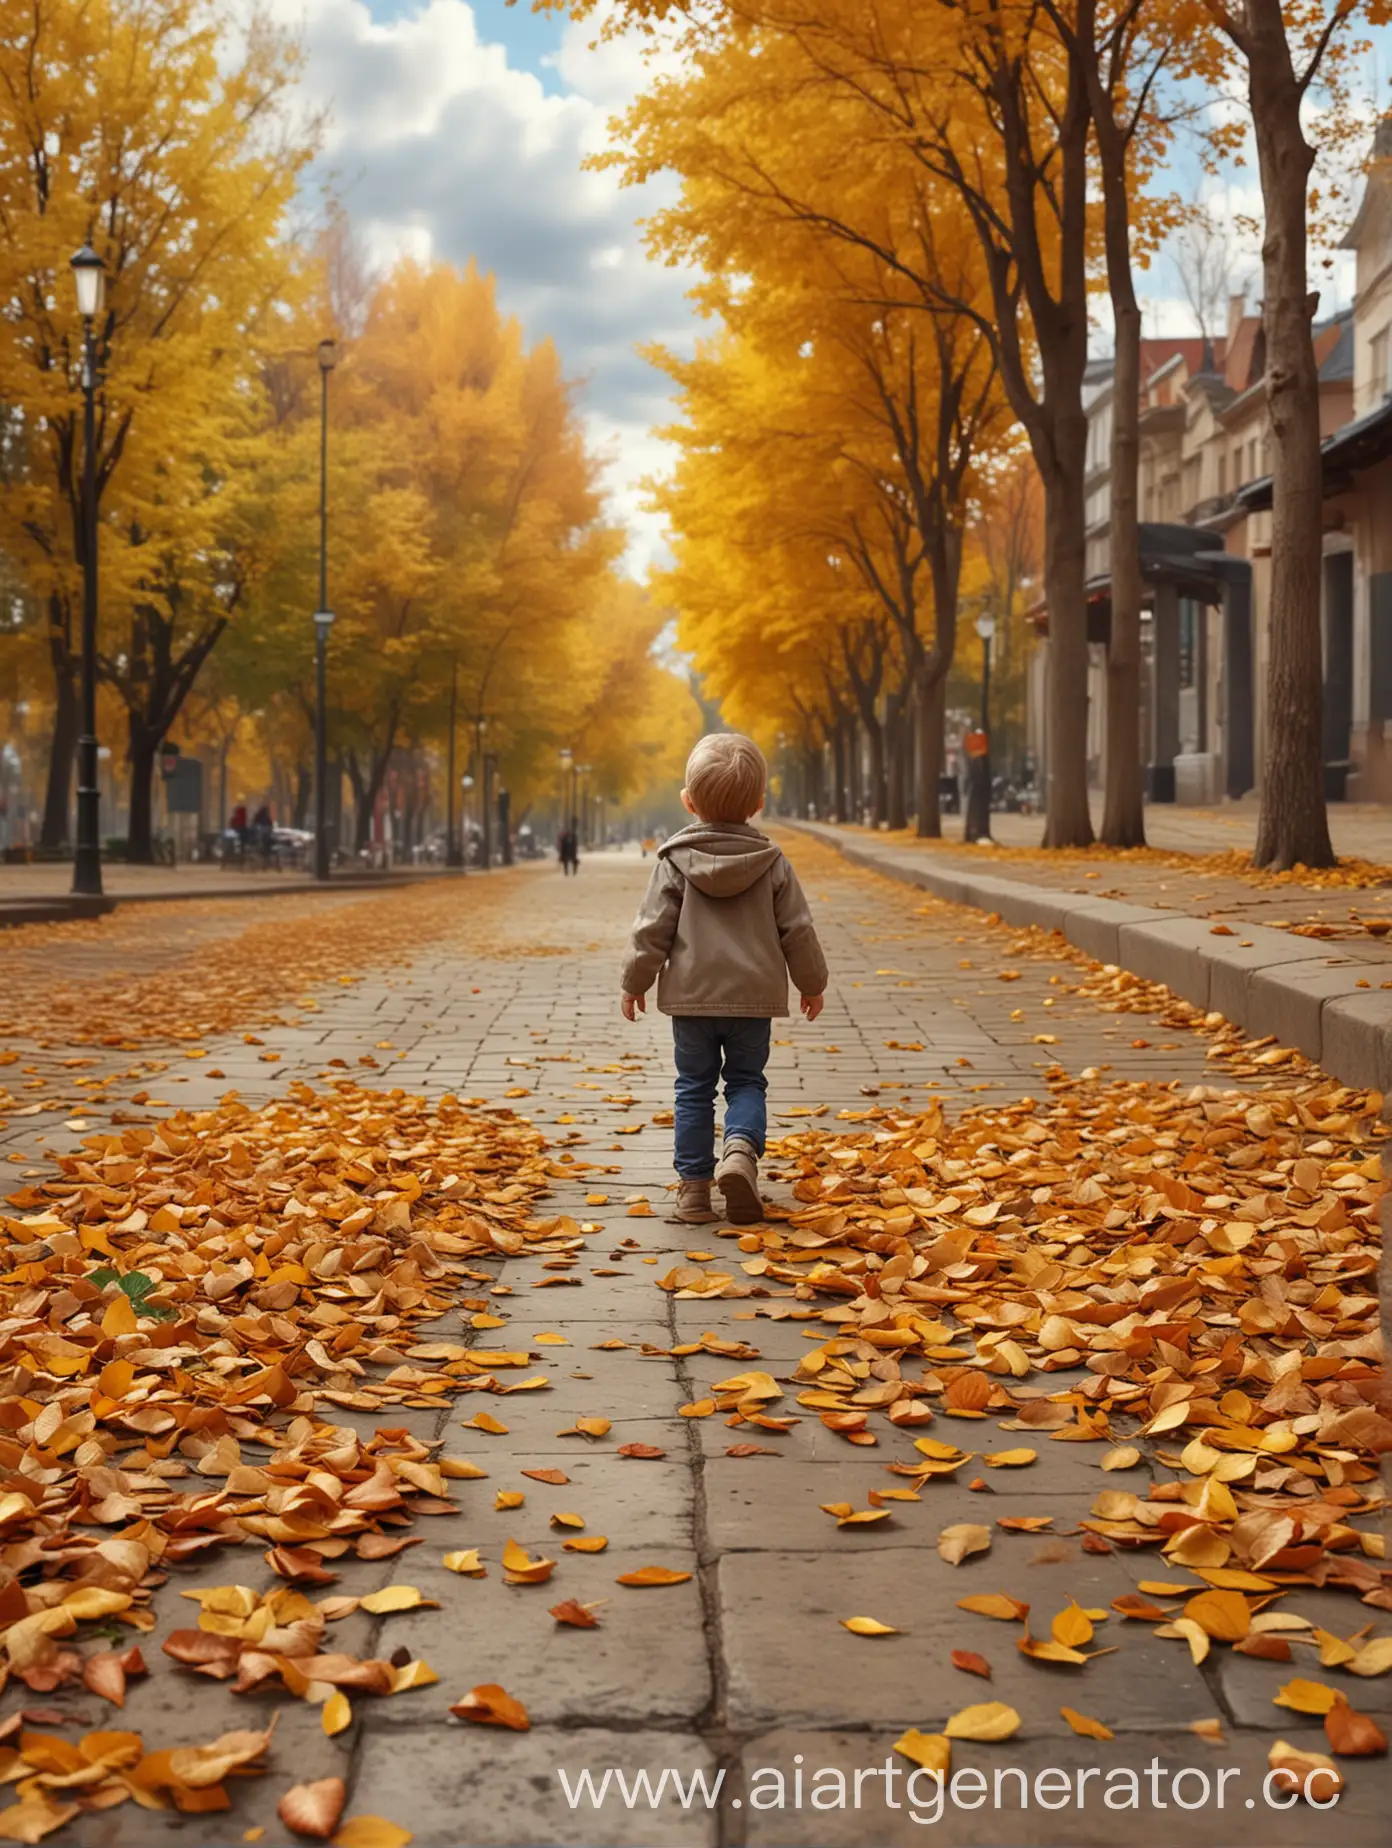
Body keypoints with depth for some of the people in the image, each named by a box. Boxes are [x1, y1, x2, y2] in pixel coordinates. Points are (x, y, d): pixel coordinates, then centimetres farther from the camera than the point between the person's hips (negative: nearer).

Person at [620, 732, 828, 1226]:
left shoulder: (675, 861, -5)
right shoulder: (772, 863, -1)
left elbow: (652, 929, -4)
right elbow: (797, 930, 3)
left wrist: (635, 982, 8)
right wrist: (812, 982, 17)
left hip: (690, 995, 0)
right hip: (754, 995, 1)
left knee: (694, 1088, 10)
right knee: (746, 1082, 12)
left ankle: (694, 1184, 8)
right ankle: (740, 1149, -16)